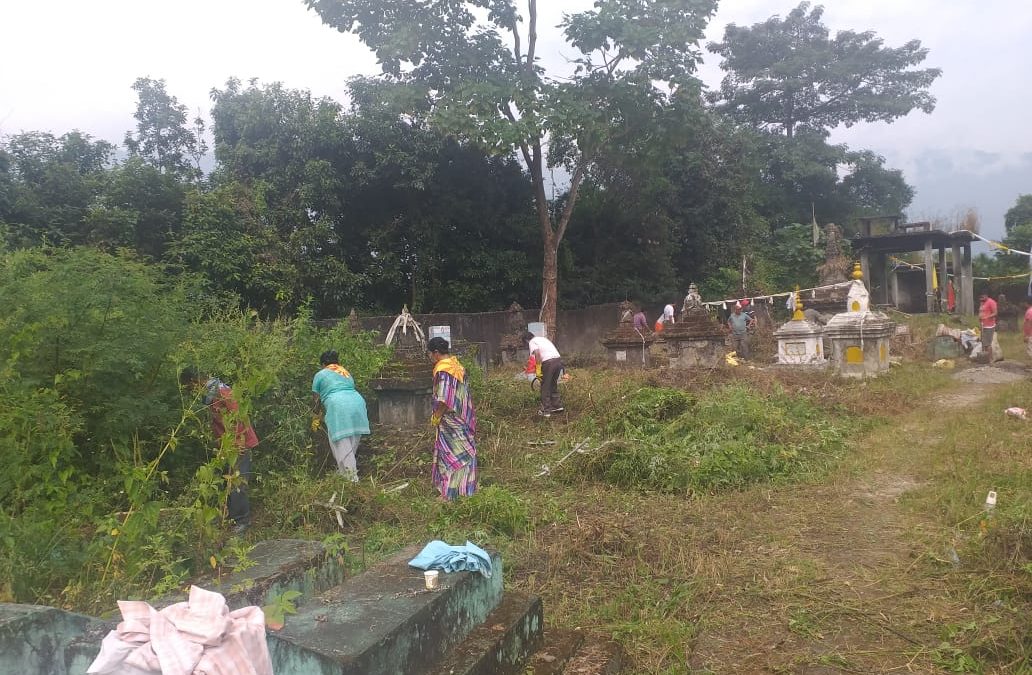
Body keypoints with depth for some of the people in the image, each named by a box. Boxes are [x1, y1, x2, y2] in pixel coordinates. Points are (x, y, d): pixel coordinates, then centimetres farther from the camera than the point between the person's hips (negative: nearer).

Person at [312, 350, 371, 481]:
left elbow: (316, 399, 17)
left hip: (338, 408, -6)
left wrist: (315, 418, 30)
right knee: (353, 441, 12)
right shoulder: (347, 373, 31)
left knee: (341, 443, -5)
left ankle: (351, 477, -12)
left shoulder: (320, 374, 16)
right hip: (358, 403, 6)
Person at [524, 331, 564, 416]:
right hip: (559, 360, 7)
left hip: (548, 362, -7)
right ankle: (557, 406, 26)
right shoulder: (543, 338, 29)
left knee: (545, 387, 5)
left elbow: (537, 352, -12)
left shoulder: (532, 342, 8)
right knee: (553, 385, 23)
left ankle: (546, 410, 8)